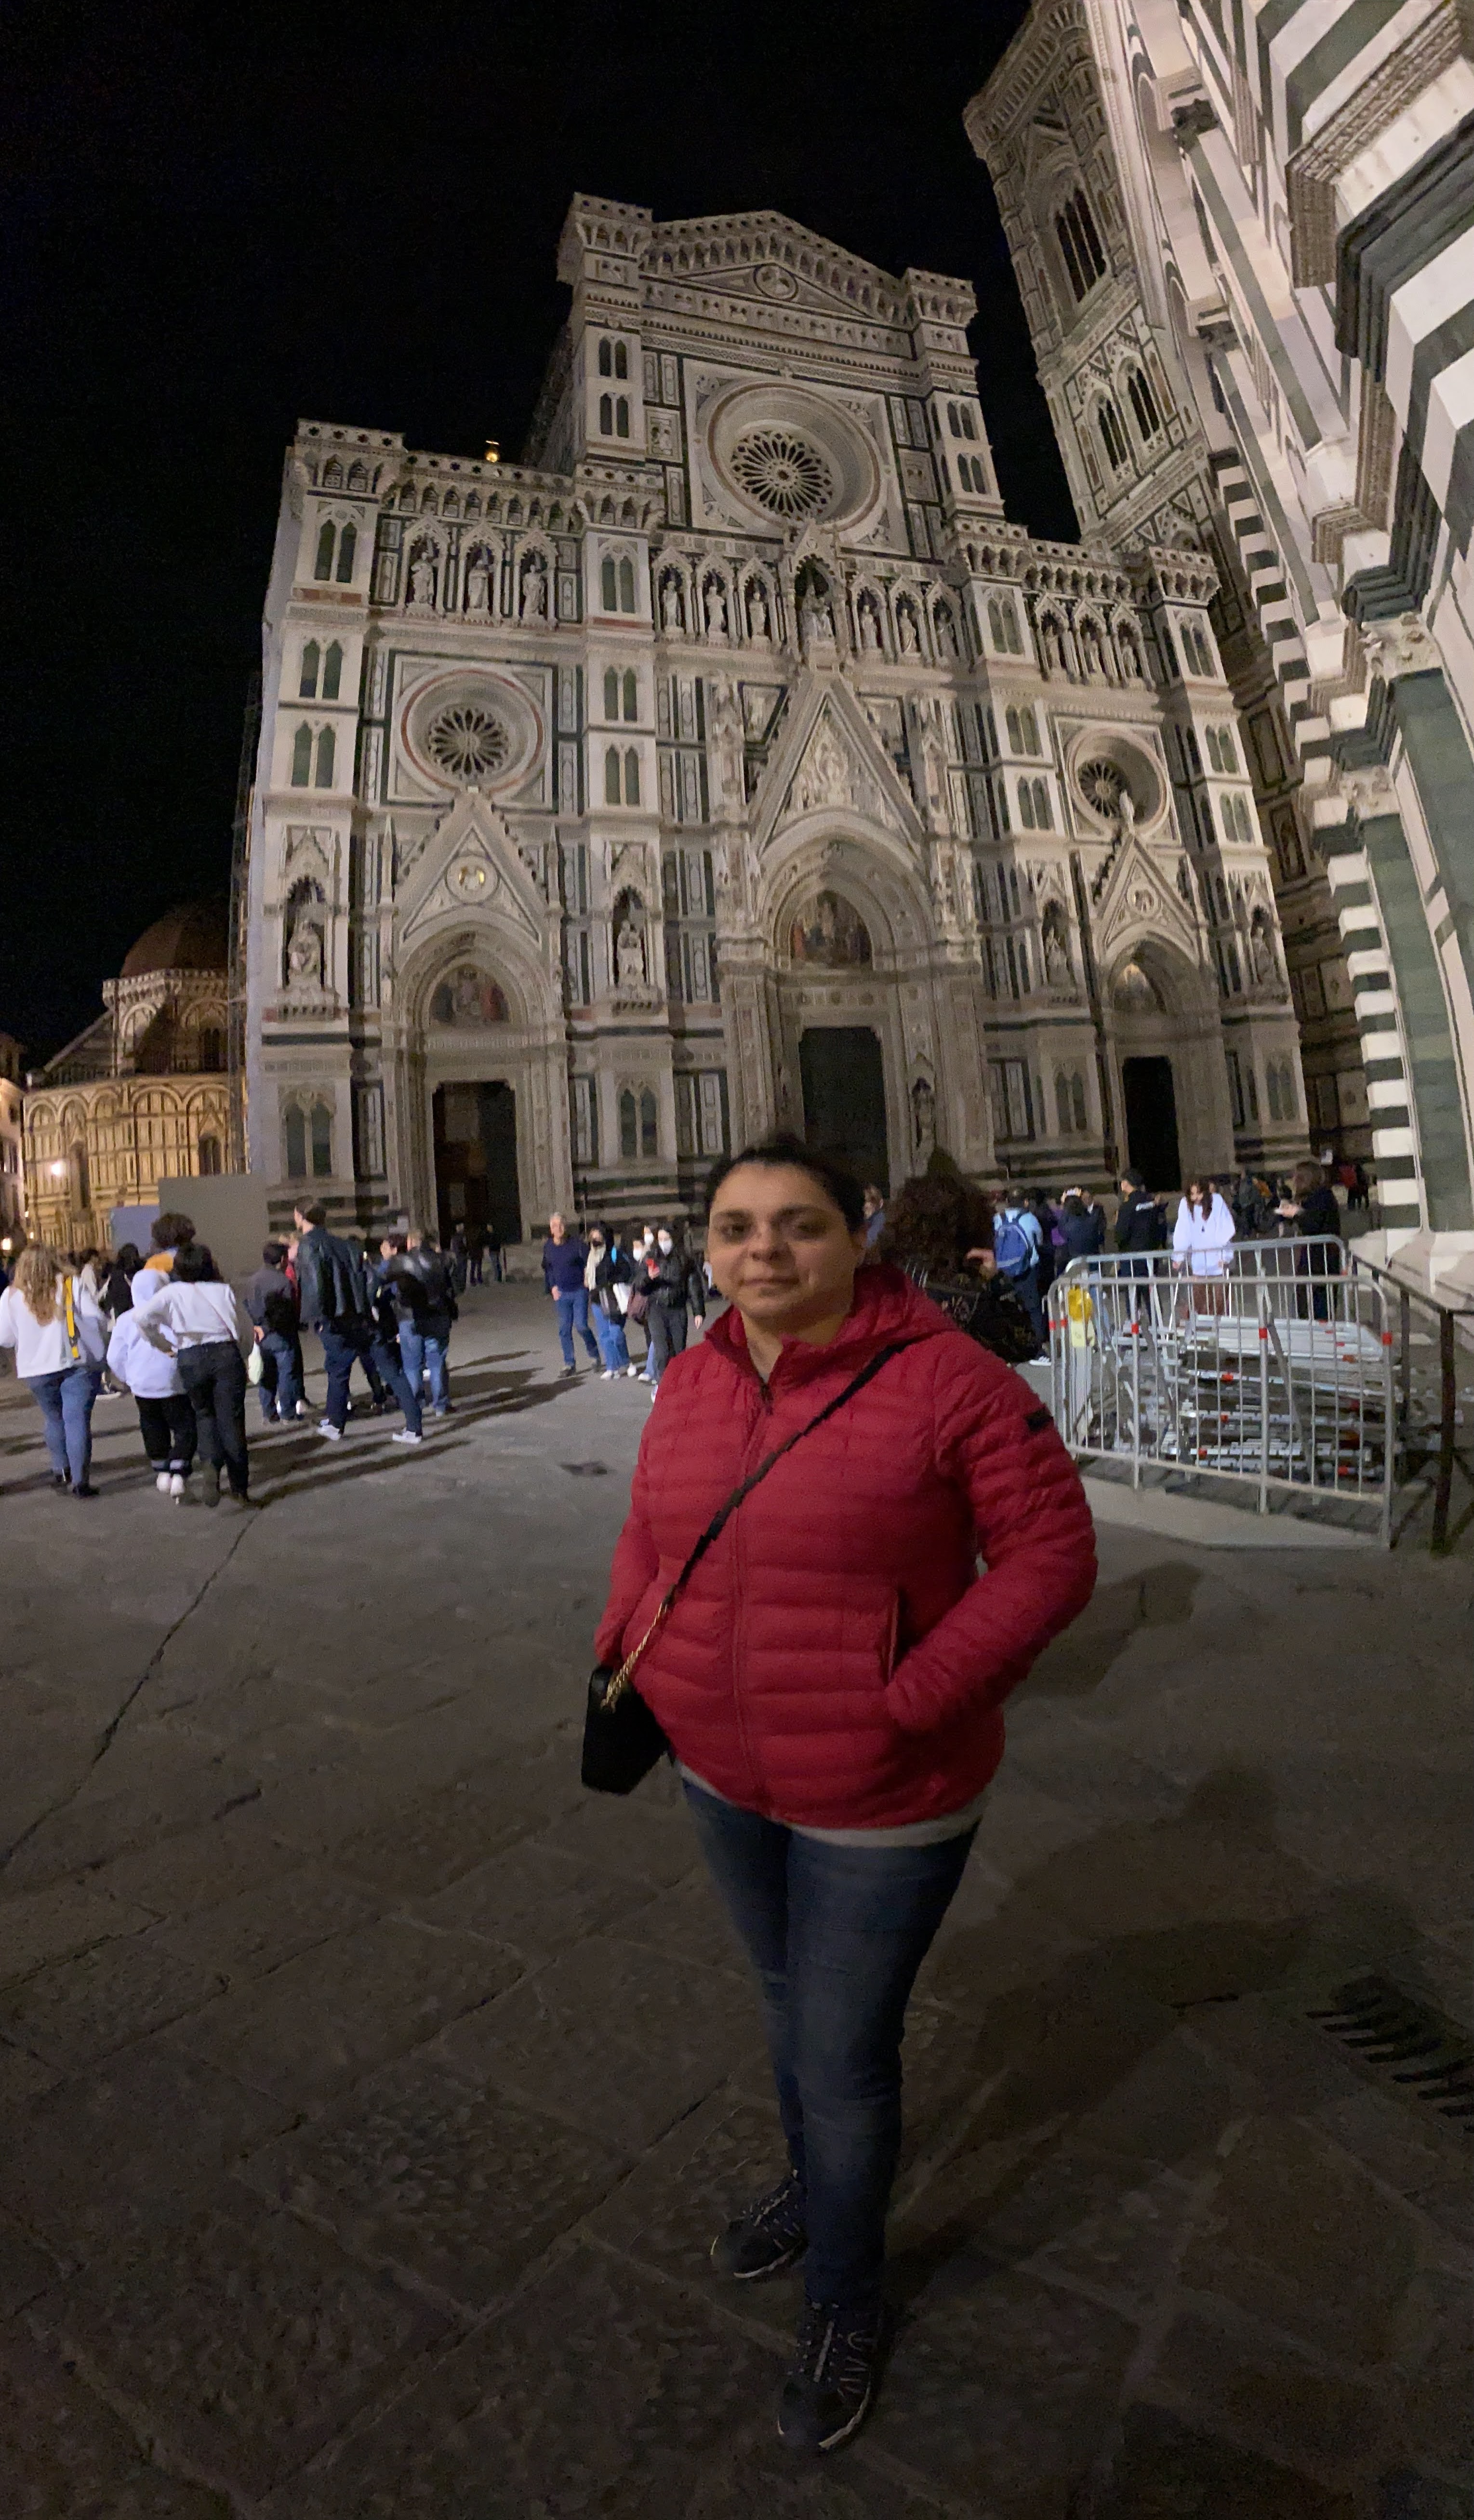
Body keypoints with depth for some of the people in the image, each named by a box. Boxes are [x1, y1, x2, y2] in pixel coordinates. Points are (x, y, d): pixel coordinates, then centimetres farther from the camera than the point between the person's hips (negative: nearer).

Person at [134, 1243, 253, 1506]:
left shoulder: (172, 1292, 8)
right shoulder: (222, 1290, 11)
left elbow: (143, 1317, -5)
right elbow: (237, 1327, 7)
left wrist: (169, 1343, 7)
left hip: (191, 1358, 0)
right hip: (226, 1353, 0)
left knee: (204, 1414, 21)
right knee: (231, 1419, 4)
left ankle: (210, 1463, -7)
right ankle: (240, 1488, 6)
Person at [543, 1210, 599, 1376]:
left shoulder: (576, 1243, -9)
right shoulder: (548, 1247, 5)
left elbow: (589, 1263, -4)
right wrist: (552, 1287, 9)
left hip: (579, 1292, -4)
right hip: (561, 1294, 4)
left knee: (581, 1326, -8)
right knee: (564, 1329, 4)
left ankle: (594, 1354, 18)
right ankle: (569, 1364, 13)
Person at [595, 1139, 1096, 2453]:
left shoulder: (947, 1379, -23)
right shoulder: (693, 1381, -4)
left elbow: (1053, 1553, -20)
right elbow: (651, 1531, 10)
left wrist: (911, 1700, -25)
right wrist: (629, 1648, -4)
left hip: (879, 1797, -5)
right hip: (728, 1774, 6)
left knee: (844, 2050, 13)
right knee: (789, 1993, 28)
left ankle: (847, 2304, 44)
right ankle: (817, 2181, 59)